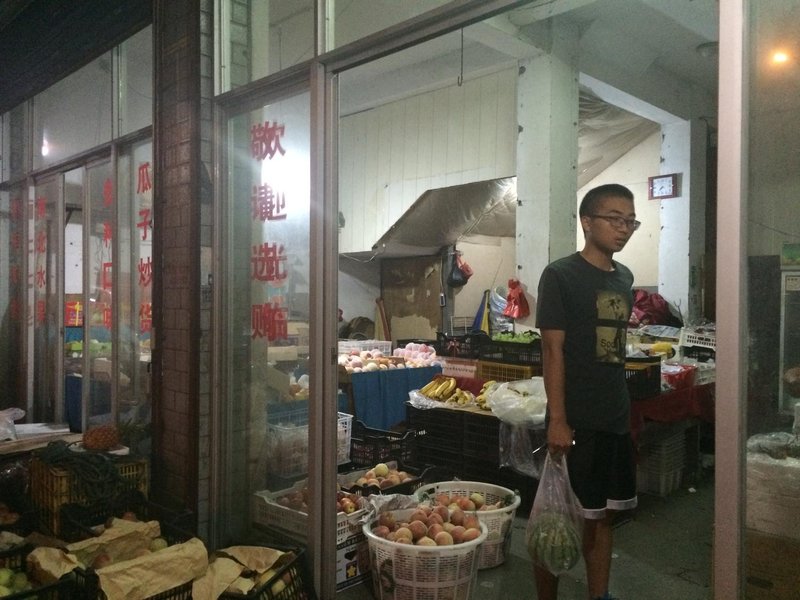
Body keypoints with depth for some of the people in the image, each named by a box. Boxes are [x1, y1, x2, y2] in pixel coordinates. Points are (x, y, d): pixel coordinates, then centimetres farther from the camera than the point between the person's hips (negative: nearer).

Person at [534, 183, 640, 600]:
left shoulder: (624, 278, 11)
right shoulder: (560, 275, -10)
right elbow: (552, 350, -14)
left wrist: (625, 411, 17)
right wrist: (557, 420, -18)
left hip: (616, 420, 7)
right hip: (575, 421, -7)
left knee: (603, 515, 17)